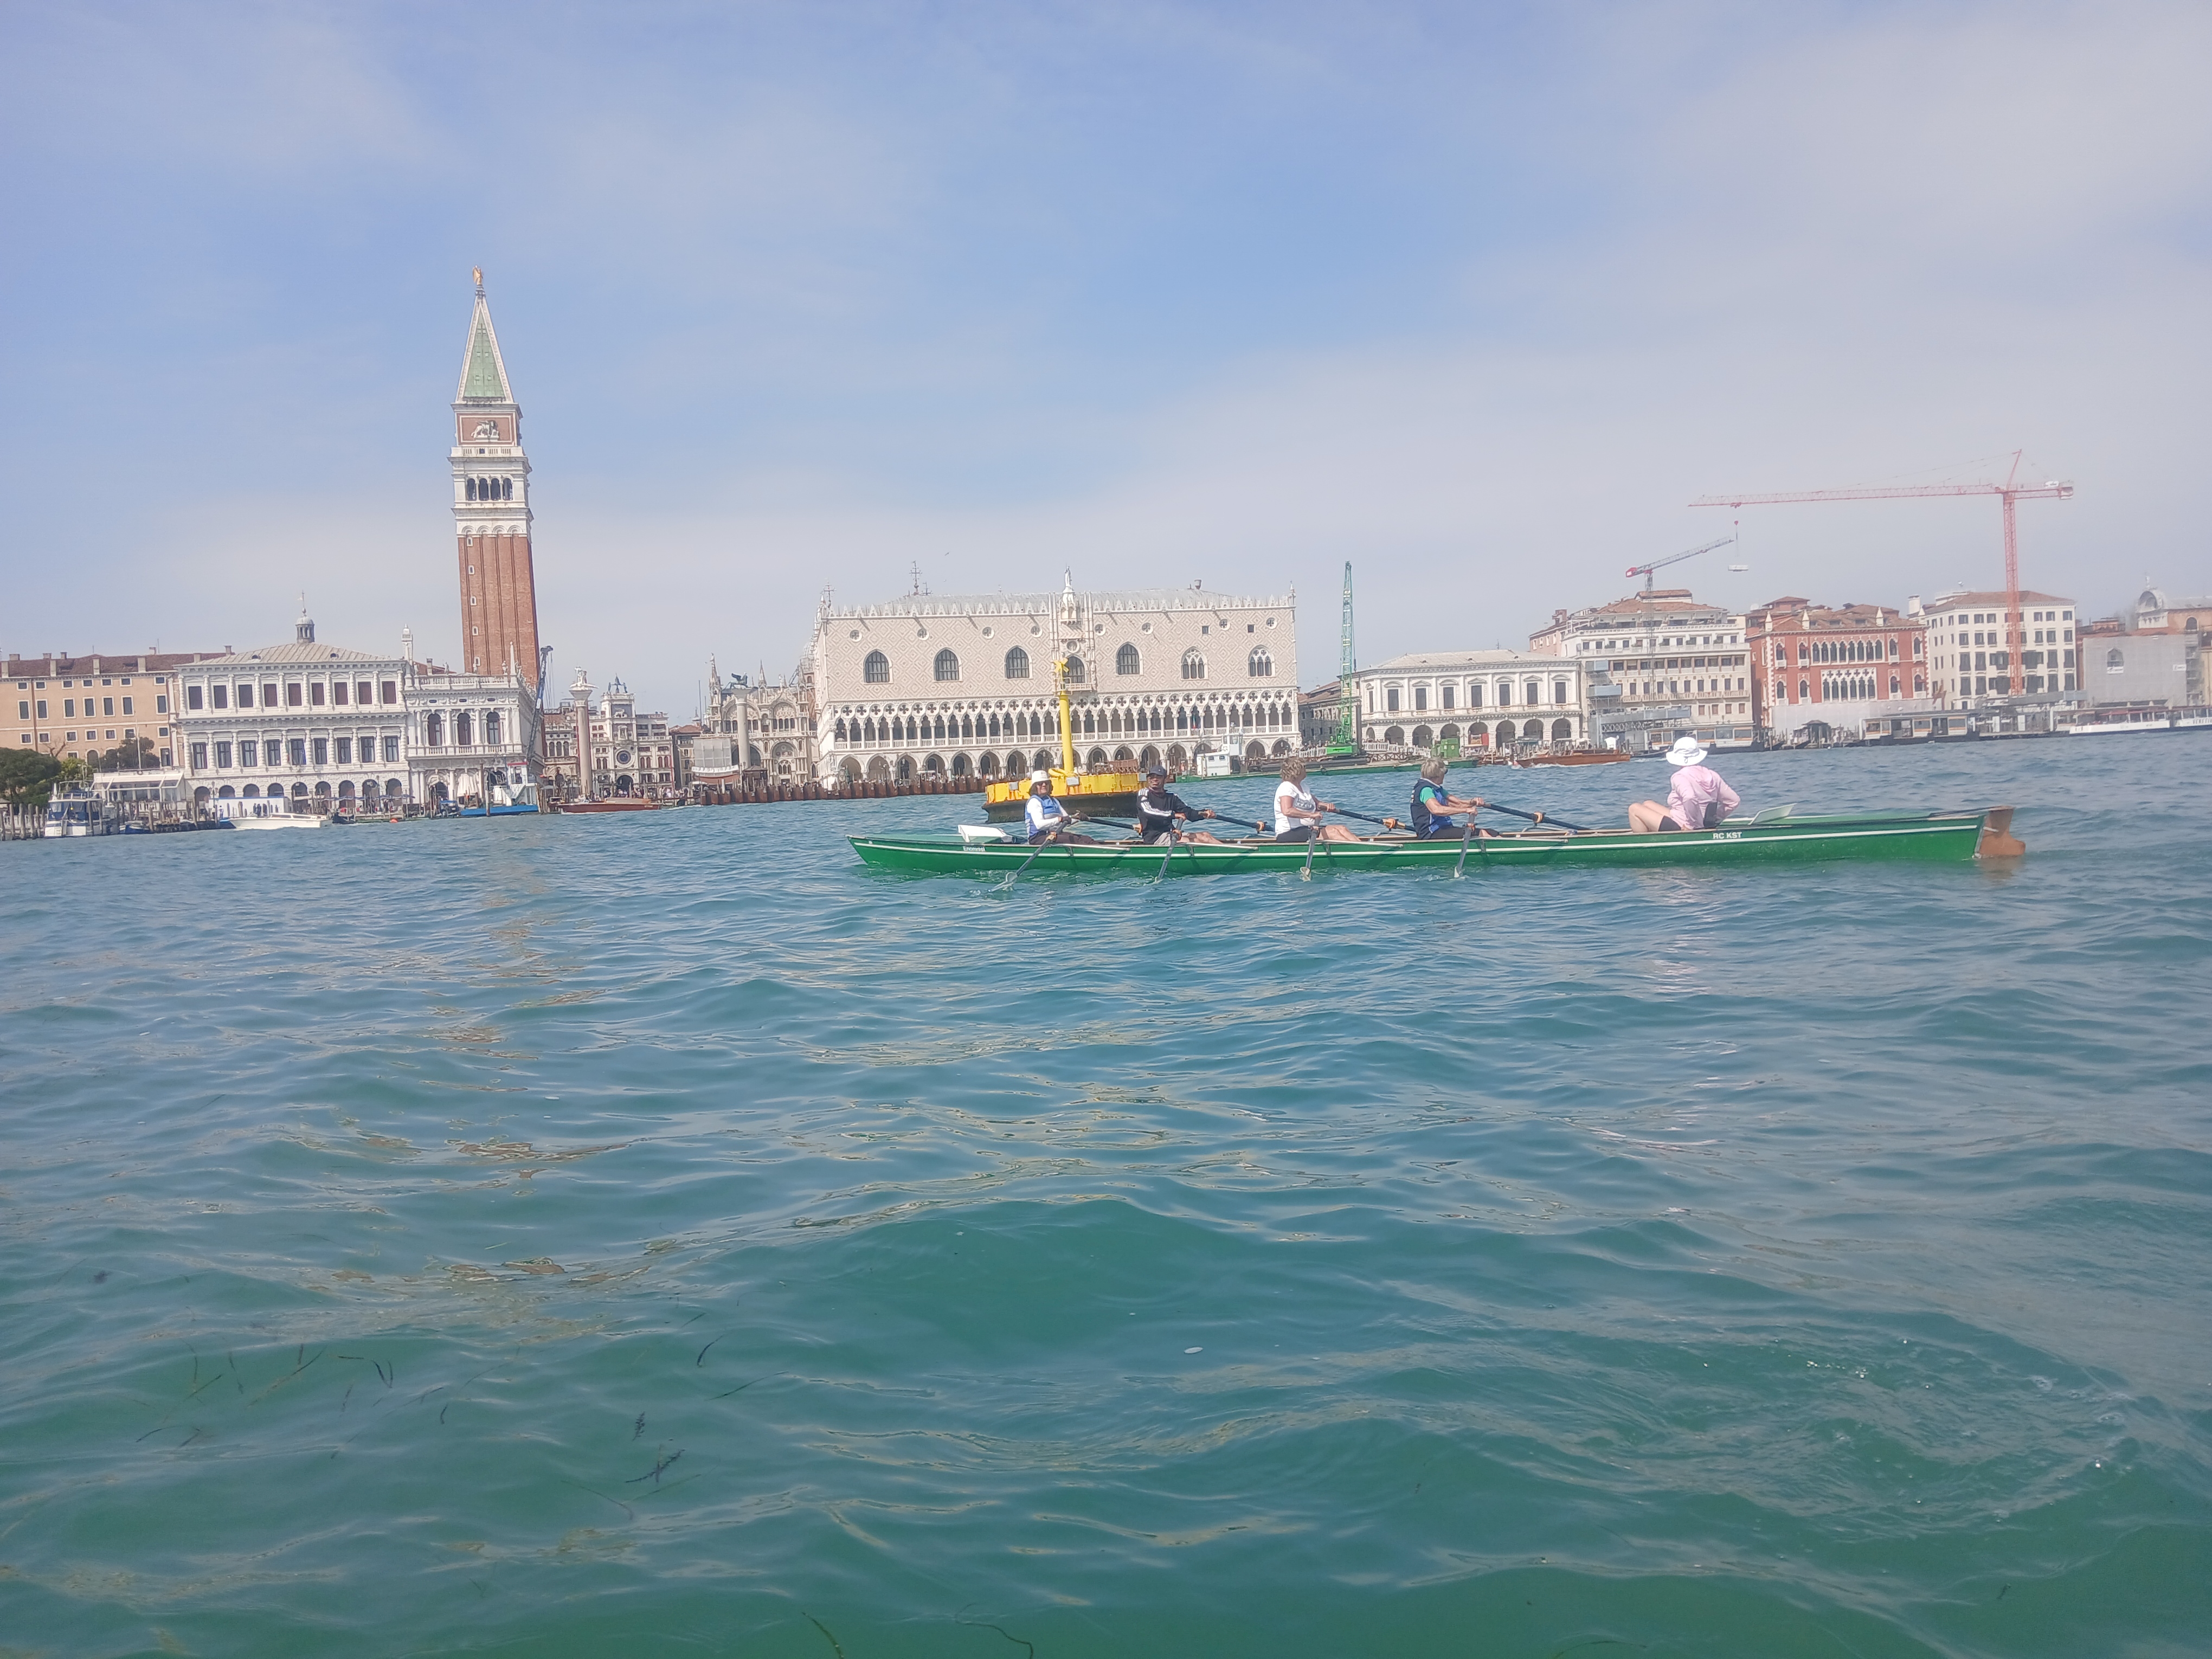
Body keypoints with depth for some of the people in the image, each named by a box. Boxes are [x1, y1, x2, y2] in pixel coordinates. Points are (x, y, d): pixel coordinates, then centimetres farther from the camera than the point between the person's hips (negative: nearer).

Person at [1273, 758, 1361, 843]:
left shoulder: (1303, 786, 18)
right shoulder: (1286, 788, -15)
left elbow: (1315, 804, 28)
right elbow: (1287, 811, -31)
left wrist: (1325, 805, 5)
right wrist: (1311, 815, -31)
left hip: (1306, 829, 11)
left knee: (1341, 829, -6)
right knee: (1331, 832, -24)